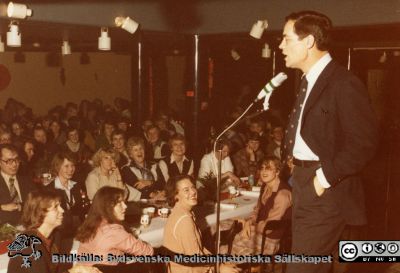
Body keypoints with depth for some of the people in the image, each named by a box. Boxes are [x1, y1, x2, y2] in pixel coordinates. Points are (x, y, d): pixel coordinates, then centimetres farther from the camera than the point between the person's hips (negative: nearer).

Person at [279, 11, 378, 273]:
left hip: (324, 189, -9)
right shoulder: (309, 80, 13)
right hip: (304, 183, 9)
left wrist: (326, 177, -21)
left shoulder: (344, 83, -16)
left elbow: (365, 141, -21)